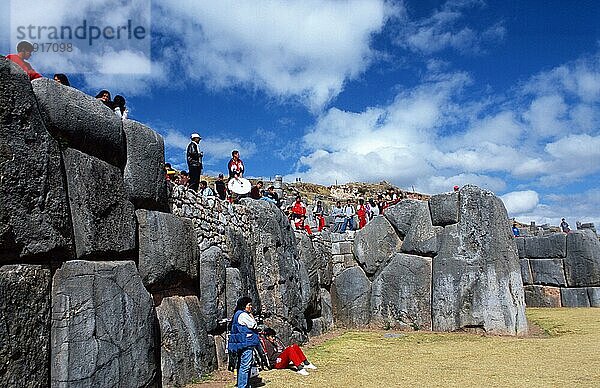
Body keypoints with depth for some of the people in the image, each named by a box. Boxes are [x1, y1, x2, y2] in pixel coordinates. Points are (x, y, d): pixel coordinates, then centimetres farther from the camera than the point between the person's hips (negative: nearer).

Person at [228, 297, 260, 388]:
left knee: (241, 365, 16)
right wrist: (251, 315, -2)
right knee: (245, 365, -8)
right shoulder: (243, 315, -14)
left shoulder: (237, 314, 18)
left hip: (240, 344, 11)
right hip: (245, 343, -11)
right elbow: (254, 325, -11)